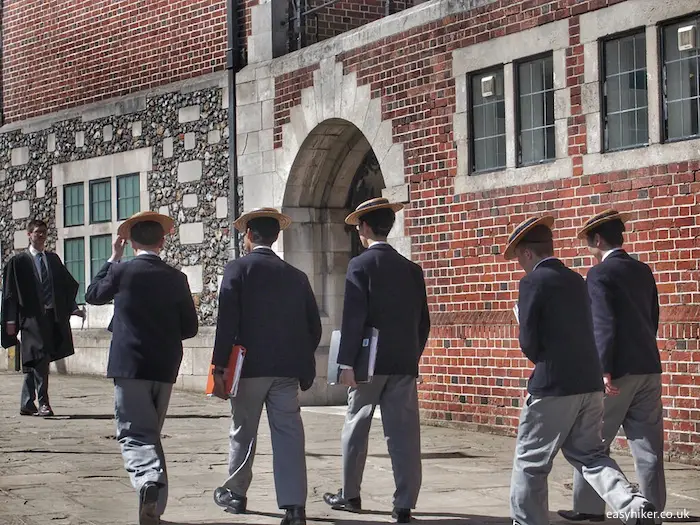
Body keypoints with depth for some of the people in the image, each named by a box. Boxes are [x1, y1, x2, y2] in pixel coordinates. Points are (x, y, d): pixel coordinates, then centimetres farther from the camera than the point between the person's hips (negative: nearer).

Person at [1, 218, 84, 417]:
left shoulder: (53, 259, 13)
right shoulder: (18, 261, -1)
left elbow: (67, 285, 18)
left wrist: (73, 308, 9)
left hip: (53, 317, 5)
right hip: (32, 317, -5)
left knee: (35, 362, 10)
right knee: (40, 359, -14)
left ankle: (27, 405, 17)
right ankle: (43, 403, -12)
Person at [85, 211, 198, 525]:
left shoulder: (122, 271, -6)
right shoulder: (176, 278, 3)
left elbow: (93, 295, 13)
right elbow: (190, 328, 7)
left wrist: (113, 258, 19)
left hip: (129, 365, -4)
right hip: (165, 368, 4)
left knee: (134, 434, -5)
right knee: (151, 433, 16)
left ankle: (148, 480, -35)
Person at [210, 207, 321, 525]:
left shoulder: (238, 269, -3)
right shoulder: (296, 276, 10)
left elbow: (227, 322, -10)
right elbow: (313, 326, 10)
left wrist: (219, 368, -9)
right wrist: (302, 365, 20)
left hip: (249, 366, -3)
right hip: (286, 368, 3)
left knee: (243, 432, 14)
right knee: (288, 435, 0)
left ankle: (235, 494, 29)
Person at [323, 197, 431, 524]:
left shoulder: (360, 265, -7)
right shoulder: (412, 269, 8)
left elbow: (353, 318, -14)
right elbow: (422, 321, 10)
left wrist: (346, 362, -12)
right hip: (404, 363, 4)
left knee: (356, 428, 11)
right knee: (403, 433, 1)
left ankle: (350, 495, 21)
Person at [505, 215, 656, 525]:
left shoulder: (532, 283, -9)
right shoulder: (577, 281, 13)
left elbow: (529, 344, -10)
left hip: (553, 386, -7)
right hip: (590, 383, 7)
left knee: (530, 462, 7)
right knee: (588, 454, 15)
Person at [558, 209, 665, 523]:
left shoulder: (600, 274, -9)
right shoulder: (643, 271, 12)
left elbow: (603, 325, -16)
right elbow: (653, 318, 16)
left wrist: (604, 371, -18)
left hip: (619, 370, -7)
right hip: (648, 368, 7)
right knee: (647, 445, 6)